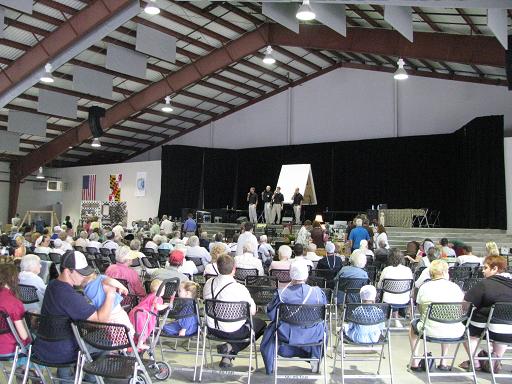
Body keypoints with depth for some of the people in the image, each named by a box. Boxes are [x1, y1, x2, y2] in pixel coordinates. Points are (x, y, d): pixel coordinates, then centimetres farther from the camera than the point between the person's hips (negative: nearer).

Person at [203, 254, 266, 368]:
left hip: (212, 329, 7)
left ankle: (226, 356, 19)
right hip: (233, 332, -6)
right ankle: (231, 348, 2)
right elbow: (252, 311, -14)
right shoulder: (239, 288, -24)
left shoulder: (208, 284, -6)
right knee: (260, 324, 17)